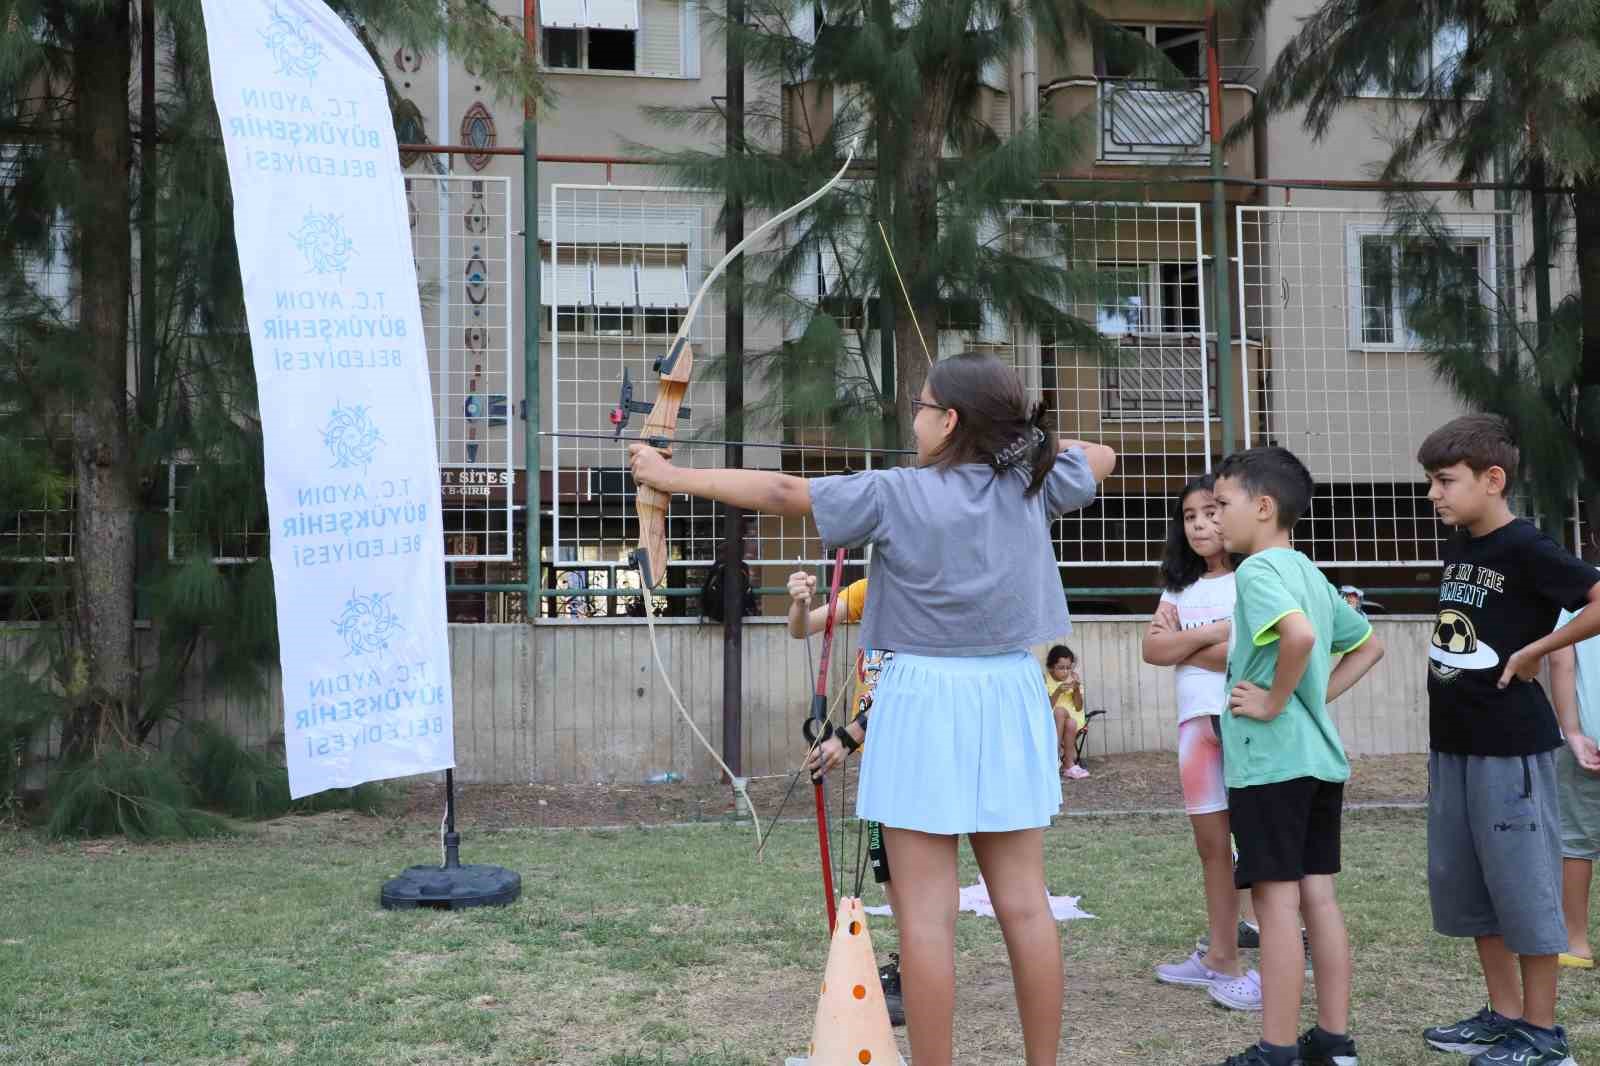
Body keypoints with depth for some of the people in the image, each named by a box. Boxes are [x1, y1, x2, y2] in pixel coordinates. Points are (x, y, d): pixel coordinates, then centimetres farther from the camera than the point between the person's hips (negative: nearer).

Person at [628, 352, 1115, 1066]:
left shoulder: (896, 494, -8)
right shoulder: (1031, 486, 3)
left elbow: (780, 491, -5)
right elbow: (1103, 457, 23)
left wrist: (673, 477, 4)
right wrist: (1023, 438, 19)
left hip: (926, 701, -5)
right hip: (1010, 700, 5)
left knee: (926, 912, -1)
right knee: (1025, 902, 8)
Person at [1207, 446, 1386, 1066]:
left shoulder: (1258, 569, -13)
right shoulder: (1309, 573, 14)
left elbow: (1299, 634, -32)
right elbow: (1368, 645, 23)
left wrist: (1276, 701, -19)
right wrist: (1318, 695, 15)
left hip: (1270, 760, -9)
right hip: (1319, 757, 9)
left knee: (1276, 898, -4)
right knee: (1318, 895, 12)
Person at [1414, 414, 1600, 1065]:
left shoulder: (1524, 549, -15)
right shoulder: (1456, 546, 9)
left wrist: (1531, 652, -19)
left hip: (1511, 746, -9)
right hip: (1452, 743, 9)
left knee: (1524, 886, 1)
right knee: (1461, 885, 14)